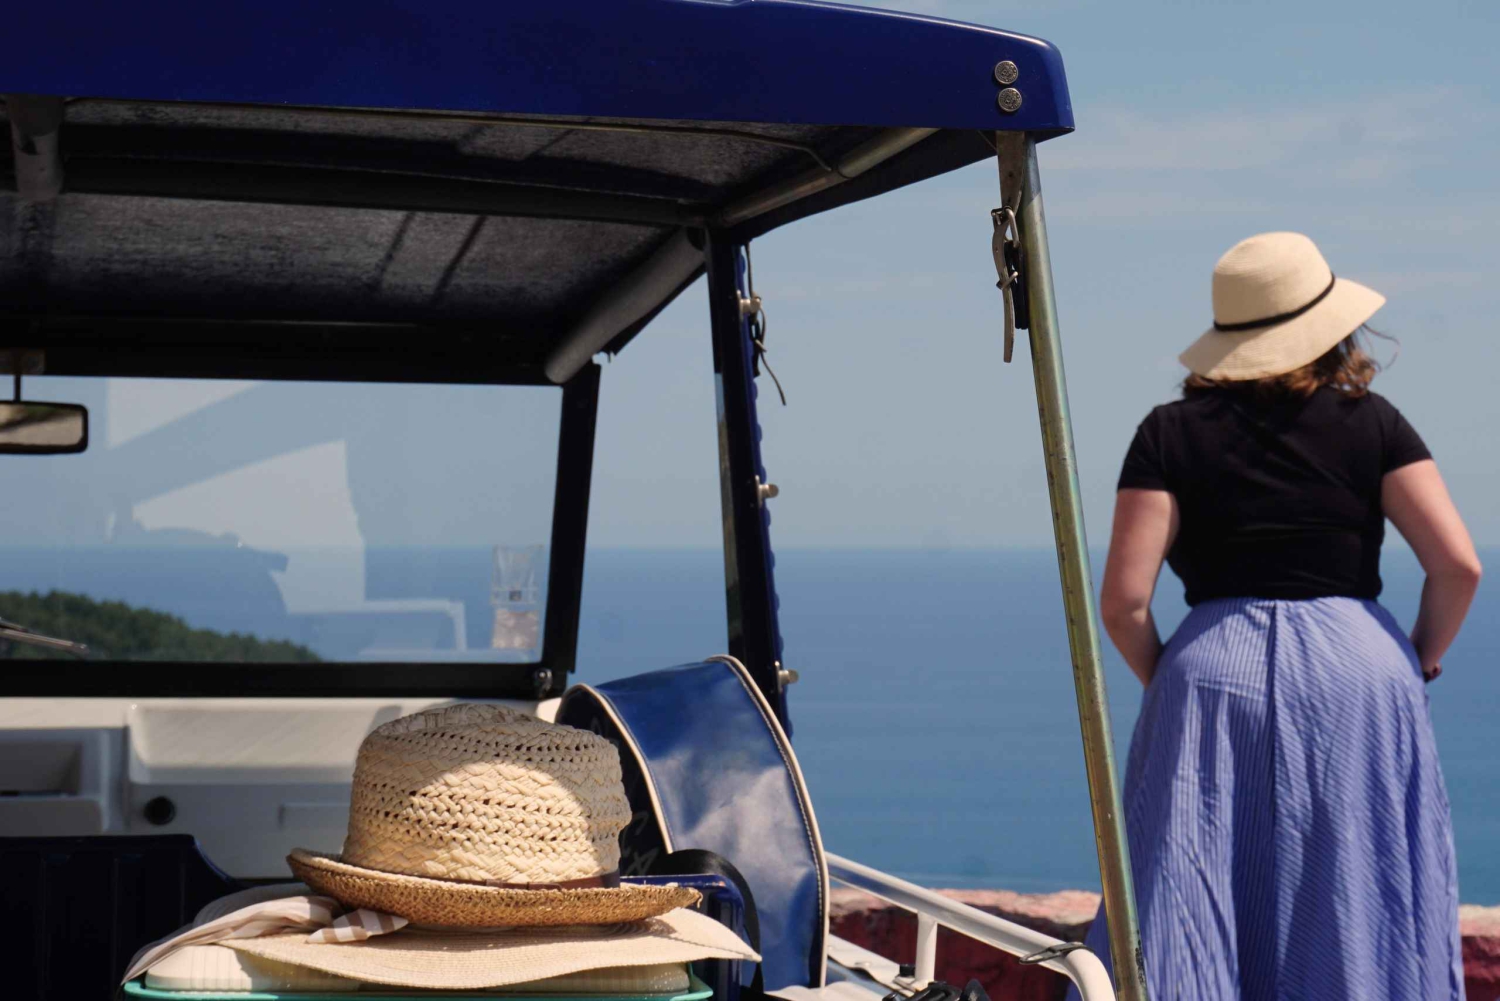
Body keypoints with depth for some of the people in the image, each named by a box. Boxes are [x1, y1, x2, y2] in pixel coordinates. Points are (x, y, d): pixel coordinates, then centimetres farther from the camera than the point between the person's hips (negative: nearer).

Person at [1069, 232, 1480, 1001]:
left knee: (1194, 922, 4)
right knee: (1357, 913, 7)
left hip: (1214, 673, 0)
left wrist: (1163, 681, 12)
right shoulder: (1370, 422, 5)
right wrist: (1421, 661, 13)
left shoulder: (1171, 433, 3)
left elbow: (1123, 600, -5)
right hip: (1359, 671, 0)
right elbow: (1458, 565, -3)